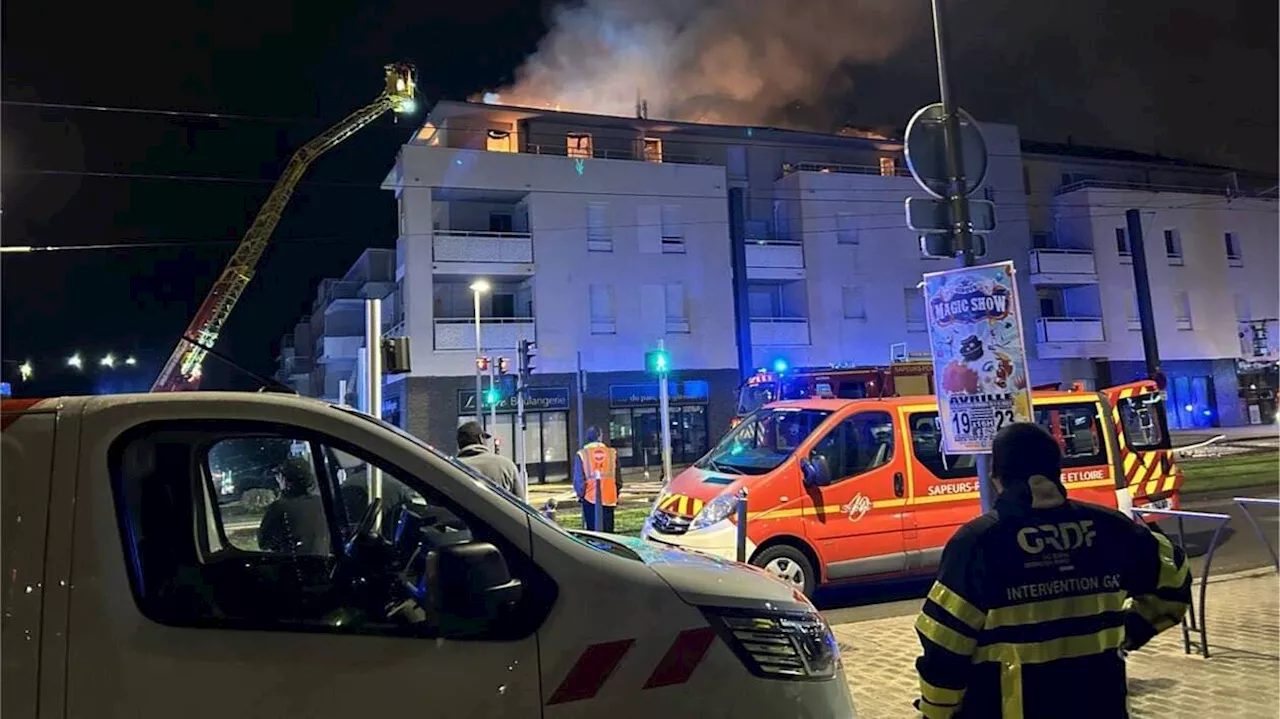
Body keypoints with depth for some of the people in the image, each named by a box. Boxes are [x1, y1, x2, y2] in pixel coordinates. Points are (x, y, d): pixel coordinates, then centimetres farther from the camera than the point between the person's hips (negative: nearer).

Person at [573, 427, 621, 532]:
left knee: (593, 529, 5)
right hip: (609, 498, 2)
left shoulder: (581, 454, -6)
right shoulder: (612, 452, 0)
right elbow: (618, 477, 6)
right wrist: (616, 494, 17)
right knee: (608, 530, 8)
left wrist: (580, 494, 10)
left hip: (590, 499, -1)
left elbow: (578, 479, -5)